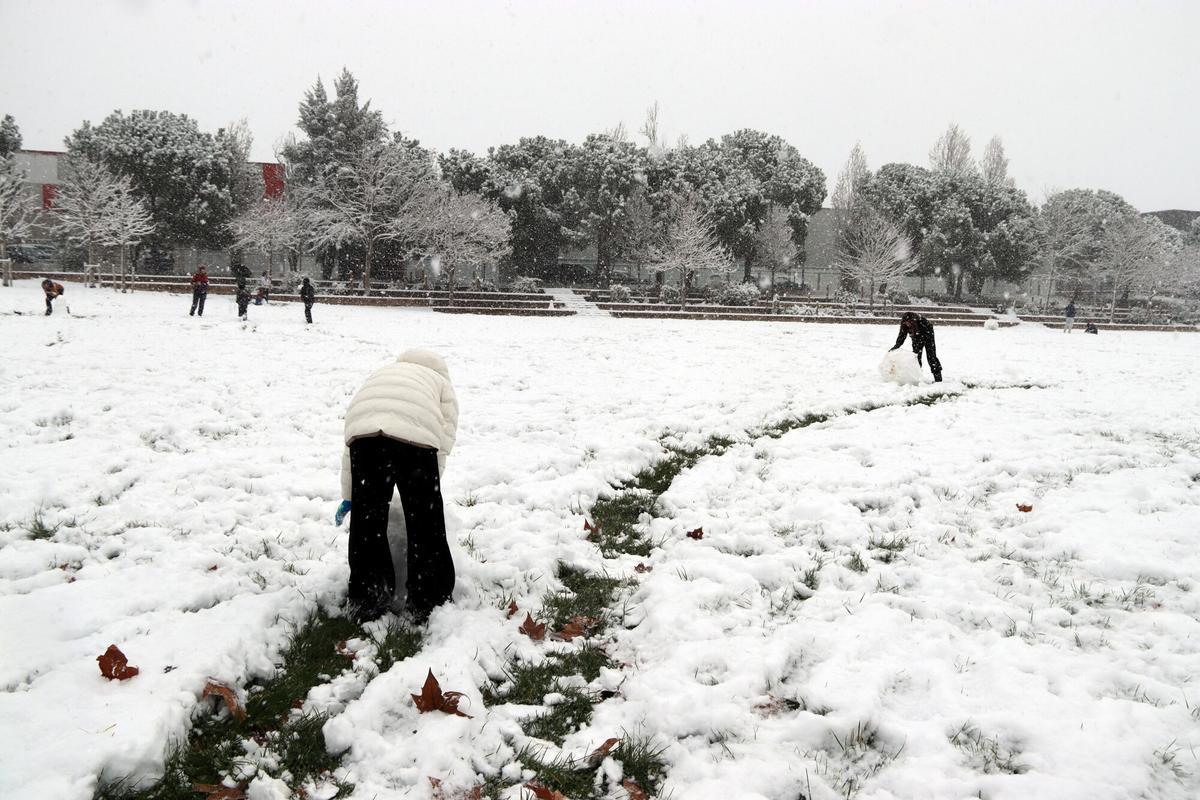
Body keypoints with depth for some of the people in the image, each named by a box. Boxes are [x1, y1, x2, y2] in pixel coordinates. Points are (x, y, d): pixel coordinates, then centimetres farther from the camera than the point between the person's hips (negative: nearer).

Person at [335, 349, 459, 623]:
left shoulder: (380, 377, 43)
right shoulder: (442, 383, 35)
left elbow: (350, 447, 38)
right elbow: (443, 441, 18)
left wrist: (348, 495, 42)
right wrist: (425, 491, 26)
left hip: (364, 429, 3)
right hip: (415, 434, -3)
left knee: (367, 521, 16)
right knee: (425, 523, 11)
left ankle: (366, 603, 23)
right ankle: (429, 602, 19)